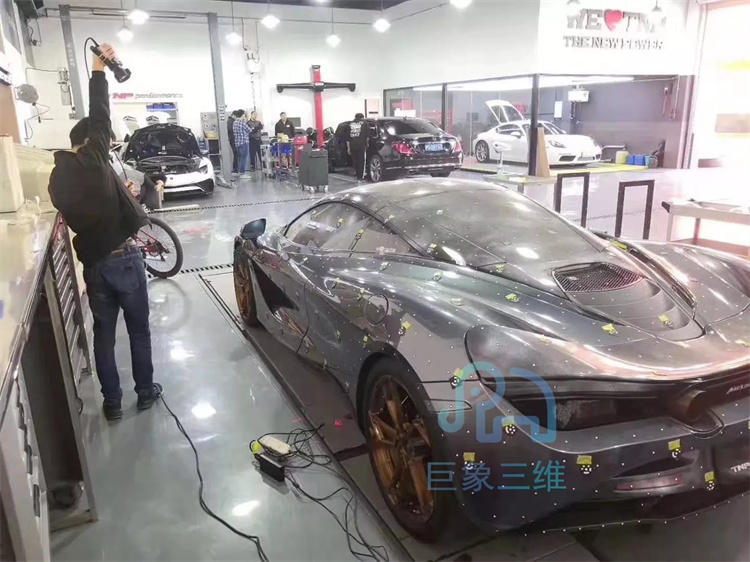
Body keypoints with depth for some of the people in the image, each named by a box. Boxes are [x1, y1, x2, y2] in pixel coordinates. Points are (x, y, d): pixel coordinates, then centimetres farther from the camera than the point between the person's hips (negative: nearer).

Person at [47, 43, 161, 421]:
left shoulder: (57, 177, 6)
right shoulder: (92, 159, -10)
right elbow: (99, 114, -8)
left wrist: (121, 194, 20)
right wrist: (98, 68, 1)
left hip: (92, 264, 5)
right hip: (124, 258, -5)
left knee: (103, 334, 14)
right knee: (138, 329, 11)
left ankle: (112, 403, 21)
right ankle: (145, 392, 23)